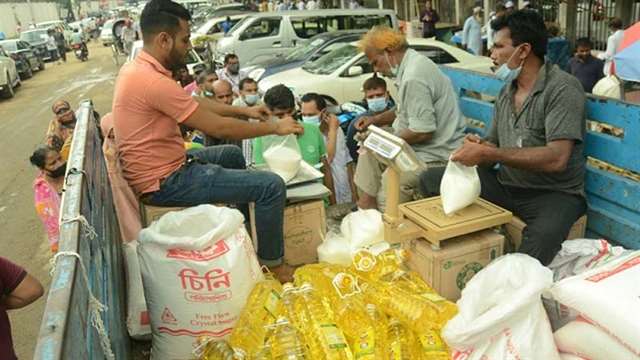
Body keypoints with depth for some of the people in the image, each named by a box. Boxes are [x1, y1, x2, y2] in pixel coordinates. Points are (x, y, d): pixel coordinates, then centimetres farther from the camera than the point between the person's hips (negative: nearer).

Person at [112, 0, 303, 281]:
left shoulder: (137, 68, 6)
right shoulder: (153, 81, -26)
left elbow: (194, 103, 17)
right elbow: (218, 128, -21)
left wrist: (244, 110, 15)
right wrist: (274, 128, -9)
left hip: (163, 167, 10)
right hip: (164, 183, -10)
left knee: (233, 155, 29)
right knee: (271, 186, -12)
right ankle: (272, 264, 8)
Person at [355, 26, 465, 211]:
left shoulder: (414, 78, -25)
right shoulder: (413, 62, 8)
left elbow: (423, 132, -27)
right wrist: (375, 119, 11)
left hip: (433, 156, -11)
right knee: (368, 152, 14)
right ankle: (367, 201, 13)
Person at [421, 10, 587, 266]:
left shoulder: (562, 88, -13)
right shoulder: (506, 91, 10)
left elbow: (556, 159, -24)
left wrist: (487, 153, -26)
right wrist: (477, 147, -12)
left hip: (554, 193, -7)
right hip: (506, 185, 7)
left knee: (542, 236, -40)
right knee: (431, 181, -4)